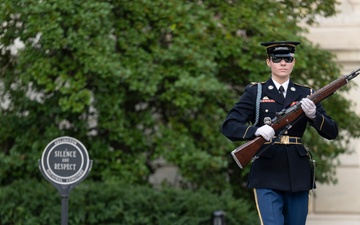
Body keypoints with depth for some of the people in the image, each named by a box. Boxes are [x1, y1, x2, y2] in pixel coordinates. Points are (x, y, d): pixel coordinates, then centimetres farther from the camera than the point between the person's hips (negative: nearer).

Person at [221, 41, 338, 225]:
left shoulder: (305, 94, 12)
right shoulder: (255, 93, 4)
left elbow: (331, 132, 6)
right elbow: (228, 126, -6)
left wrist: (313, 115, -15)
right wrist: (256, 131, -25)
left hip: (298, 175, 4)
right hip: (267, 174, -3)